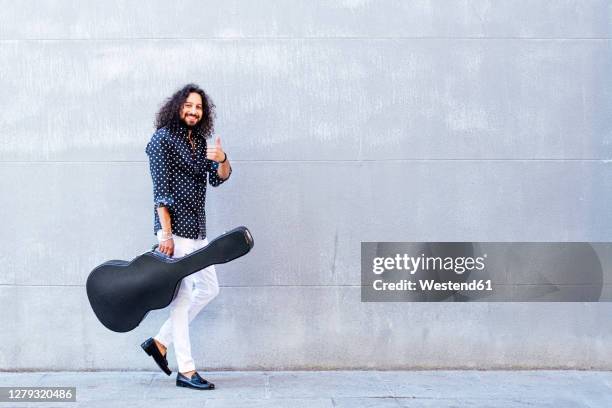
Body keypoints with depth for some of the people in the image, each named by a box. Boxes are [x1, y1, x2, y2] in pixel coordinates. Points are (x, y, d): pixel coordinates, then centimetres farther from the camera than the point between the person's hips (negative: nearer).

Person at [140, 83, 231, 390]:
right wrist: (165, 233, -19)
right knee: (182, 296, -6)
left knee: (209, 289, 12)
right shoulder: (163, 138, -7)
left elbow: (217, 180, 8)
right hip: (175, 227, -9)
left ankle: (159, 342, 20)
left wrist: (222, 160, -14)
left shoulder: (199, 141, 16)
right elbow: (161, 189, -13)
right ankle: (185, 371, 2)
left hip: (197, 228, 9)